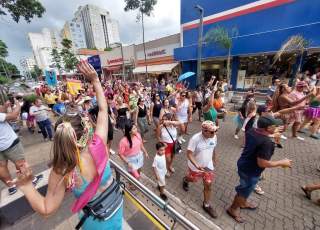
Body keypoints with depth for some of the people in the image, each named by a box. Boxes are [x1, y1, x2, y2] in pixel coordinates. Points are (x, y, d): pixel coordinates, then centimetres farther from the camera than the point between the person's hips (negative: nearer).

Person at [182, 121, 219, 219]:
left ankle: (206, 205, 35)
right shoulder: (195, 139, -33)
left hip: (208, 165, 4)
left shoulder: (214, 137, -15)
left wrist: (214, 160, 17)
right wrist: (197, 166, -35)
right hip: (195, 166, -4)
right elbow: (189, 154, -26)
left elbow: (213, 149, 5)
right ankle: (185, 180, 59)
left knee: (208, 185, 11)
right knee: (193, 179, 23)